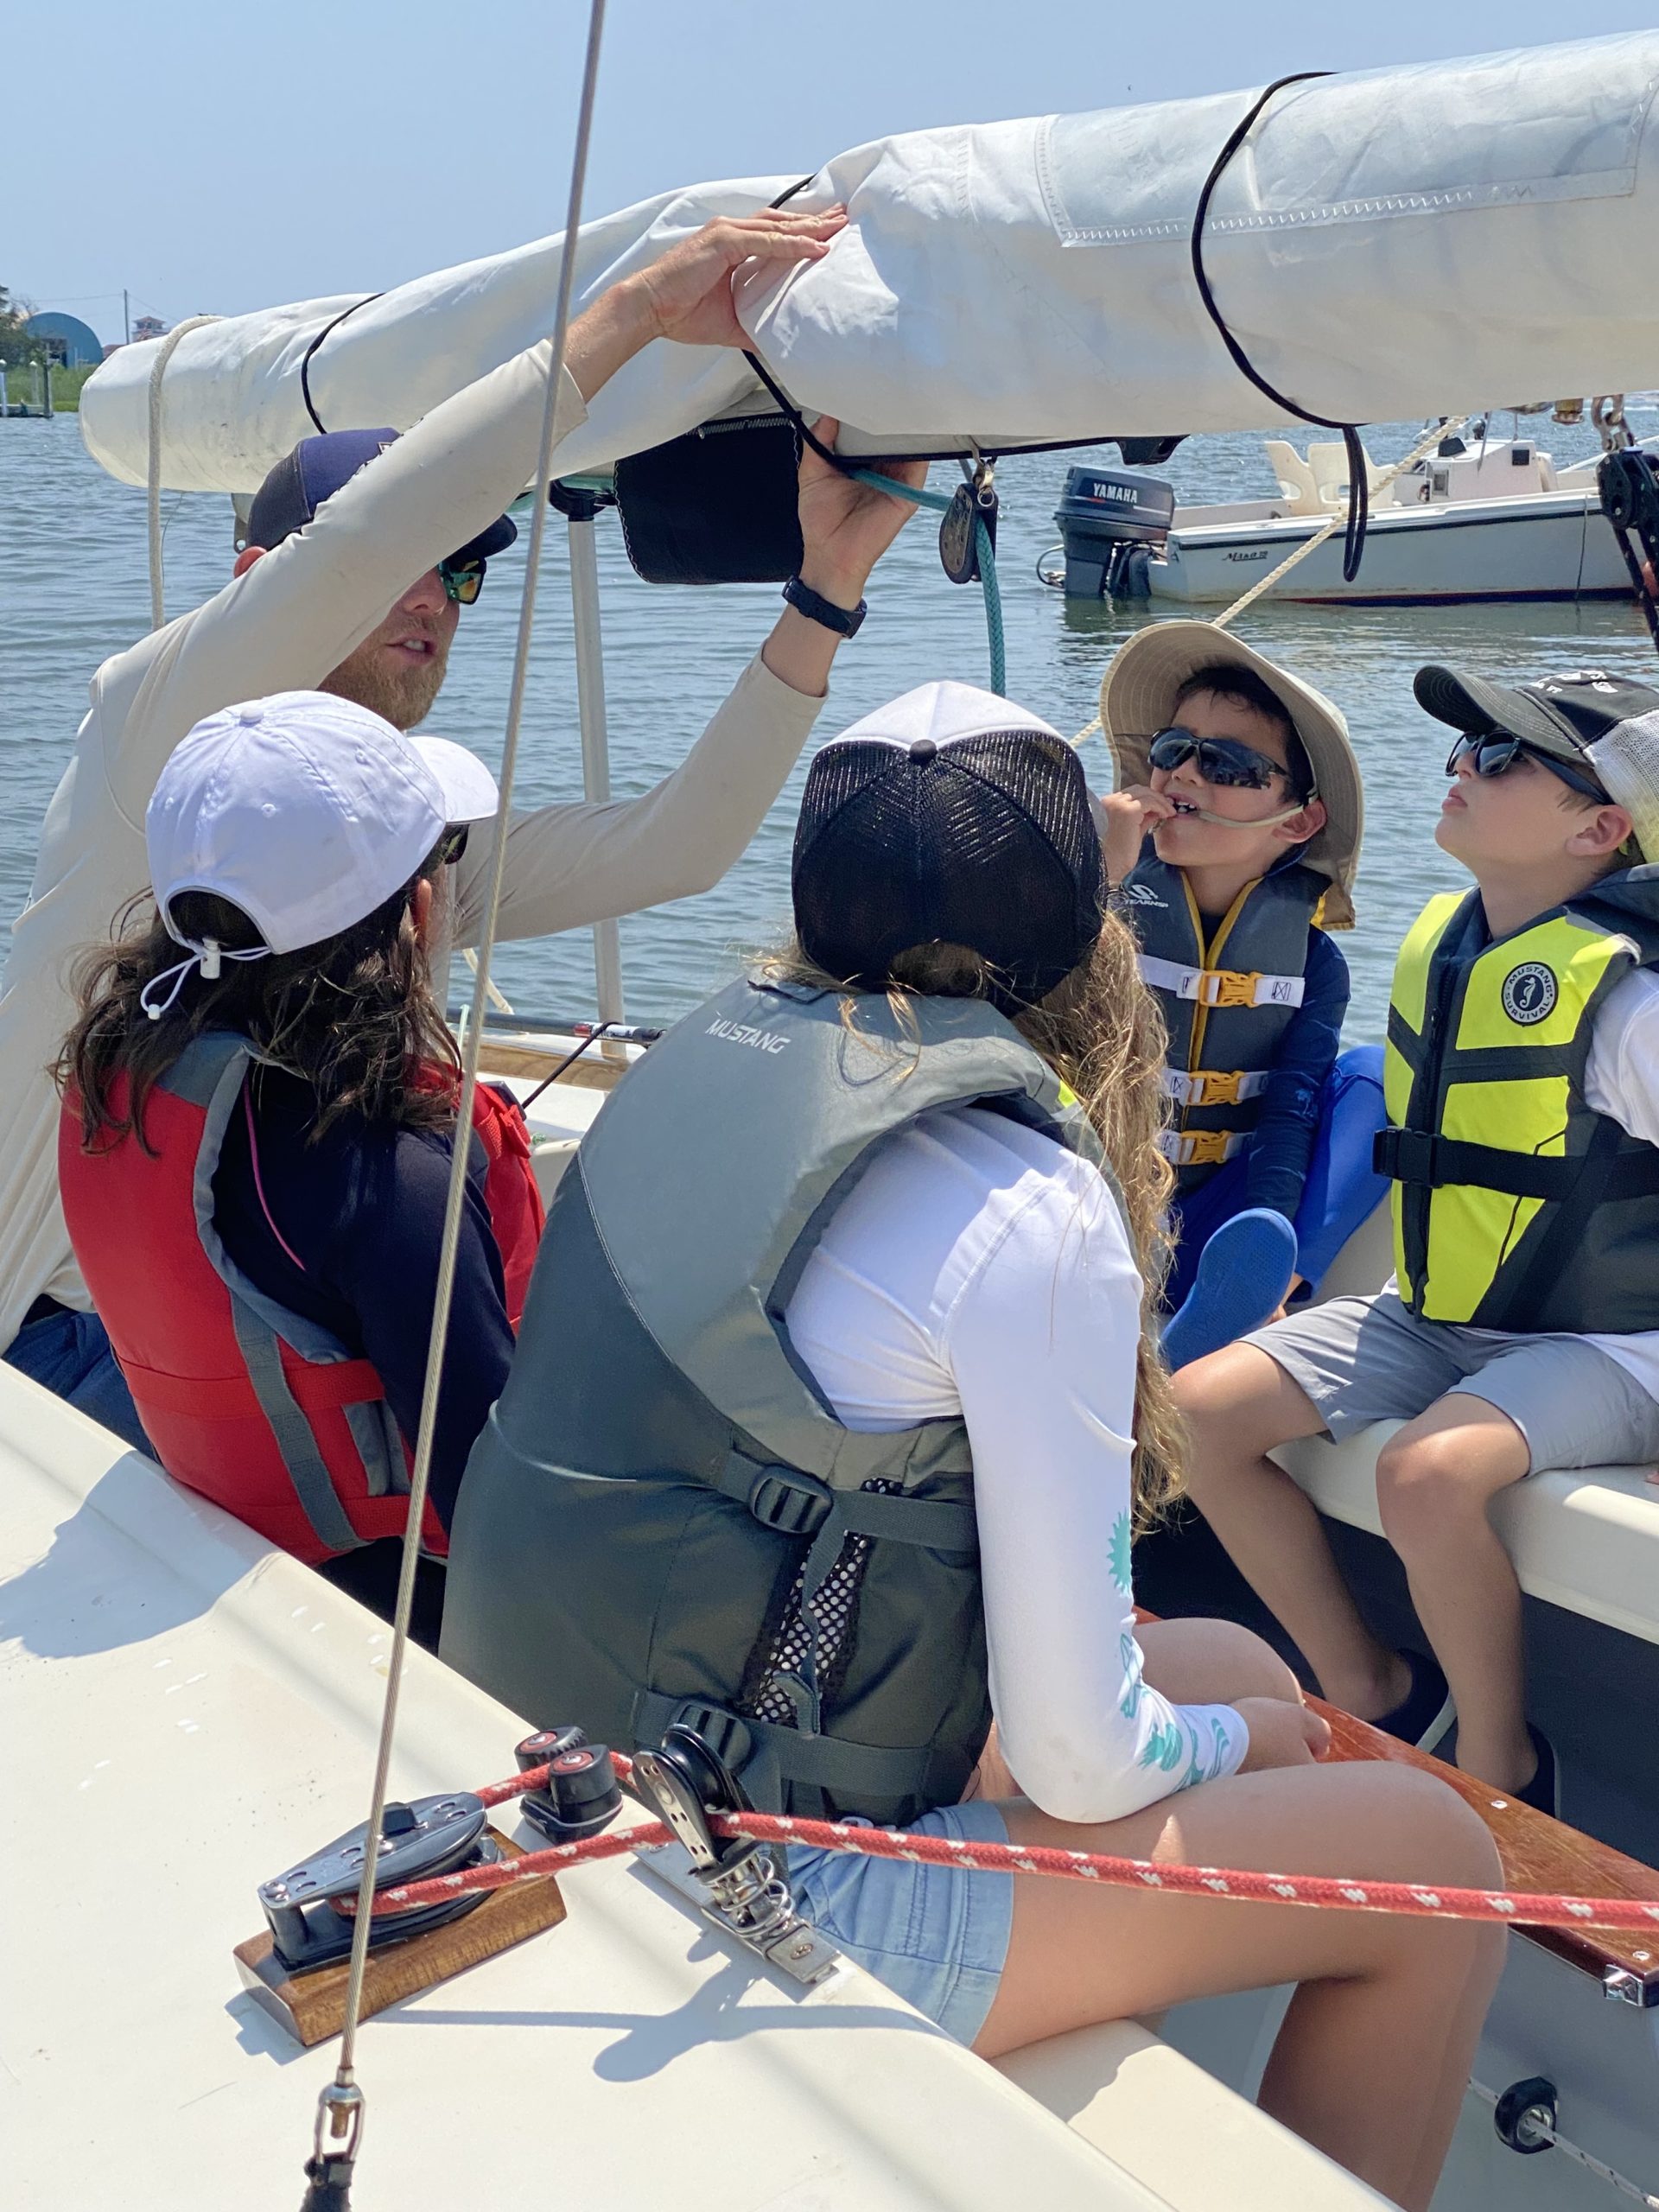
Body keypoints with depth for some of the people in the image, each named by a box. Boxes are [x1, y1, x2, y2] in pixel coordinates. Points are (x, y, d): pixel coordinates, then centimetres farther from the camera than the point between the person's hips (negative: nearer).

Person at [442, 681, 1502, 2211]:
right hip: (739, 1926, -8)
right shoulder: (1035, 1218, -22)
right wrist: (1227, 1741, 6)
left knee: (1237, 1674, 20)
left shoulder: (708, 1054, 0)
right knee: (1434, 1860, 4)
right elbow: (1081, 1763, -15)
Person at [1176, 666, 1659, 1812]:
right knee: (1200, 1412, -7)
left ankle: (1501, 1761, -6)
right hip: (1431, 1320, 8)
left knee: (1429, 1471, -35)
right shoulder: (1435, 944, 3)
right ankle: (1372, 1692, 9)